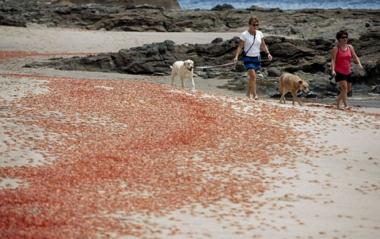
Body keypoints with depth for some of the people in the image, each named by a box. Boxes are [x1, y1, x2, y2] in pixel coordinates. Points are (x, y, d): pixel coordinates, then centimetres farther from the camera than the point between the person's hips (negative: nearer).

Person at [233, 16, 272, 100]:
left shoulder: (259, 34, 3)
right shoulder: (244, 35, -11)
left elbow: (263, 45, 9)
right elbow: (240, 46, -11)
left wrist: (268, 53, -5)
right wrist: (236, 56, -22)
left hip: (257, 58, 5)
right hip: (248, 58, -5)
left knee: (252, 76, 12)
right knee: (253, 76, -17)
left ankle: (249, 93, 28)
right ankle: (254, 94, -16)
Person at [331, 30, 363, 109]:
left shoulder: (350, 47, 8)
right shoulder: (336, 48, -7)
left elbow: (355, 57, 7)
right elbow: (333, 60, -13)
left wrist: (359, 63, -14)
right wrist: (333, 70, -27)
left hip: (348, 72, 6)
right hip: (339, 72, -6)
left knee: (348, 89, 12)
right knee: (344, 87, -19)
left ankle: (338, 102, 30)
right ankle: (346, 105, -17)